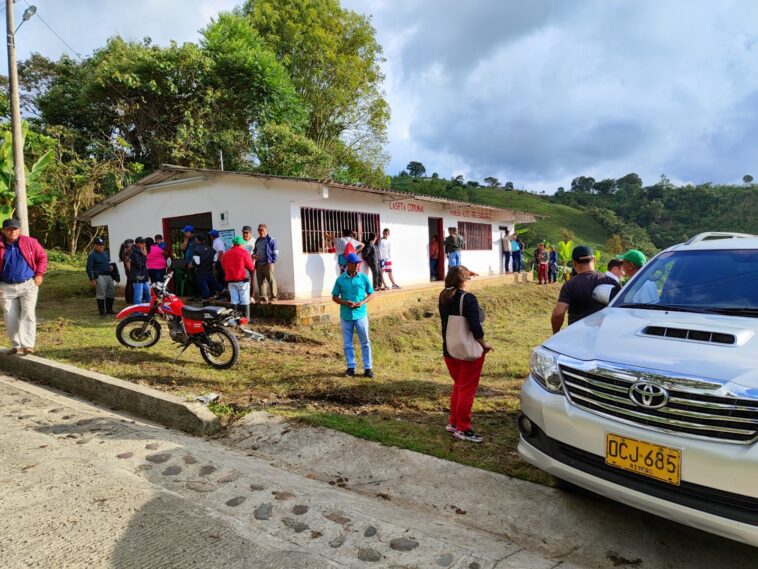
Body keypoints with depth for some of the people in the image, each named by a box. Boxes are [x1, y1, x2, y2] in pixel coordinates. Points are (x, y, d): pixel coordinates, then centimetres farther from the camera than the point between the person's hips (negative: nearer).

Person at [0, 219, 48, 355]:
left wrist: (39, 274, -3)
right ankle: (16, 346, 17)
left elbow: (42, 256, 7)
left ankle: (27, 345, -13)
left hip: (28, 284, -2)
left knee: (28, 314, -10)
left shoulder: (30, 242, -3)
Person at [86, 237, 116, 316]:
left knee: (111, 293, 9)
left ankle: (109, 309, 21)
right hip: (99, 276, -7)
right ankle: (102, 311, 3)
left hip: (109, 276, 7)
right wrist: (92, 280, -13)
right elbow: (89, 268, -8)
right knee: (101, 294, -5)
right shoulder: (92, 255, -5)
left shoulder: (106, 253, 17)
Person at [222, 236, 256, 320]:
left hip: (230, 281, 5)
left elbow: (224, 267, 14)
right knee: (245, 300, 0)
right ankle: (246, 318, 1)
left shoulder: (226, 254, 9)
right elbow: (251, 267, -6)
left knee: (234, 300, 9)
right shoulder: (244, 253, -7)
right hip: (242, 279, -5)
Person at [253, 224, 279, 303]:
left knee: (271, 281, -6)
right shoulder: (257, 241, 18)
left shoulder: (271, 240, -3)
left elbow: (275, 252, -6)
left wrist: (272, 262, -13)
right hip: (259, 264, 7)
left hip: (267, 264, -7)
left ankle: (273, 297, 3)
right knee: (260, 281, 6)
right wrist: (254, 256, 7)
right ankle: (263, 298, 11)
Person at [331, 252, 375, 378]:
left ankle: (368, 368, 11)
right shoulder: (340, 279, 0)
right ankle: (351, 367, 21)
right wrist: (345, 303, -13)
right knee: (347, 344, 9)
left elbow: (371, 294, 6)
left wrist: (362, 302, -12)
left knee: (365, 342, 3)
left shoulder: (363, 278, -1)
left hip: (361, 315, -1)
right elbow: (334, 297, 5)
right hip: (346, 316, 1)